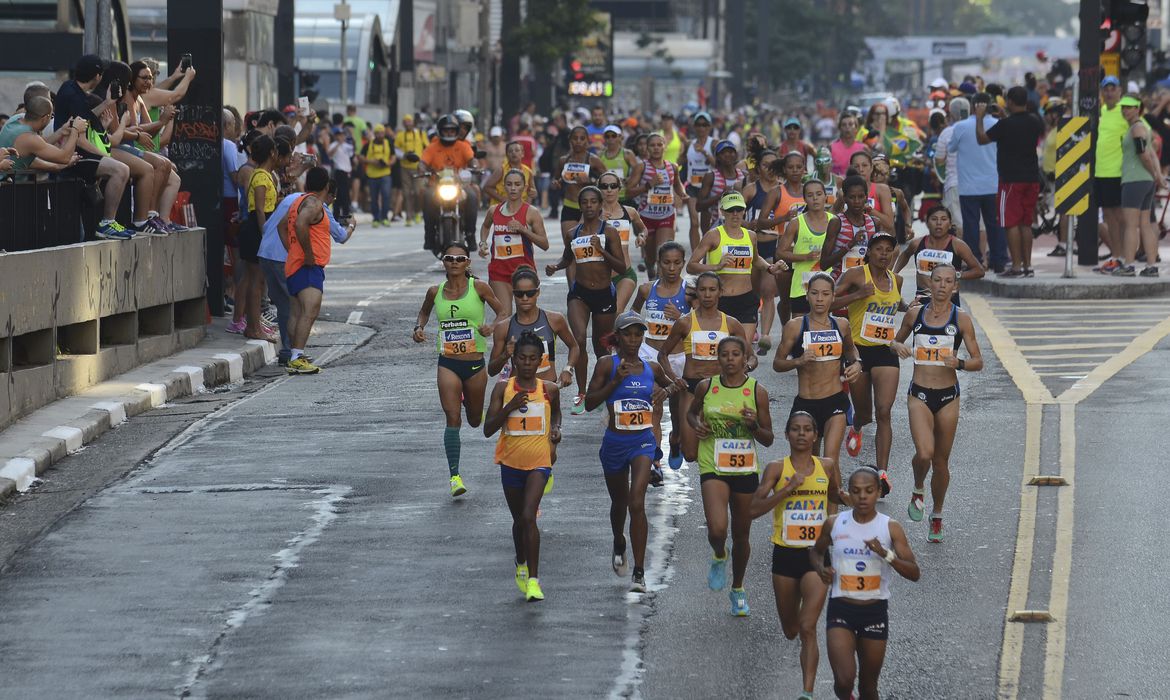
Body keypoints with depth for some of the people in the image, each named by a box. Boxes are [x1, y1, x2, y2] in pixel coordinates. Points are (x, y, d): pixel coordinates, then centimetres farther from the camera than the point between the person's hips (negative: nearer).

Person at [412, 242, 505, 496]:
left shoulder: (479, 288, -6)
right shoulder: (436, 292, 2)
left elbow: (502, 312, 1)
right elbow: (424, 311, 22)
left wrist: (492, 328, -19)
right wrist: (419, 327, 2)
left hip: (475, 364, 0)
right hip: (448, 364, 0)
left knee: (475, 421, 16)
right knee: (452, 419, -13)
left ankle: (469, 402, 53)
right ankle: (455, 475, -11)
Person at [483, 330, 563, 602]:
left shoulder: (549, 390, -3)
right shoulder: (503, 389, -5)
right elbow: (488, 430, -8)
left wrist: (555, 430, -1)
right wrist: (510, 407, -21)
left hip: (539, 461, -2)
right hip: (511, 462, 2)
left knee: (529, 517, -19)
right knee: (519, 519, 17)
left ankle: (533, 579, -16)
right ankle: (521, 564, 43)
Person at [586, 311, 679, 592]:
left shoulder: (652, 368, 4)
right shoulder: (607, 364, -5)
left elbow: (674, 385, 26)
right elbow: (589, 403, -10)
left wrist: (666, 390, 3)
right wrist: (615, 381, -20)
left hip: (643, 442, 0)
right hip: (615, 442, 0)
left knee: (637, 503, -17)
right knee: (619, 503, 19)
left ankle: (639, 572, -17)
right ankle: (619, 545, 53)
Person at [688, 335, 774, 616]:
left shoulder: (757, 392, -4)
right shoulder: (706, 387, -2)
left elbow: (768, 440, 1)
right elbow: (691, 412, 19)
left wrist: (754, 425, -19)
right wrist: (696, 425, -3)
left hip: (746, 469, 1)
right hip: (713, 468, -1)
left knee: (741, 535, 12)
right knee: (717, 530, -21)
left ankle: (738, 589, 34)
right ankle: (719, 558, 15)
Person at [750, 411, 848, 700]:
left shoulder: (827, 466, 2)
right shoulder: (777, 468, -5)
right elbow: (755, 509, -13)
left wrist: (843, 496, 0)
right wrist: (789, 488, -21)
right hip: (785, 554, 1)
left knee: (807, 628, -15)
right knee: (790, 630, 16)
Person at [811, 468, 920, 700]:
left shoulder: (890, 528, -6)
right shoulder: (834, 524, -2)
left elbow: (914, 573, -12)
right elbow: (816, 551, 19)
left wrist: (886, 554, -28)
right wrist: (821, 569, -4)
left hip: (875, 611, 1)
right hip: (841, 609, 0)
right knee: (844, 680, -16)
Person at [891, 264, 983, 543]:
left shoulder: (961, 319, 0)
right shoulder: (915, 315, 4)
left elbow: (978, 361, 2)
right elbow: (896, 341, 21)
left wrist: (959, 363, -19)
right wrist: (898, 347, -3)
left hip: (948, 396, 0)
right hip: (919, 395, 0)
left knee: (941, 461, 8)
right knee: (924, 453, -21)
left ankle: (937, 517, 27)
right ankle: (918, 491, 11)